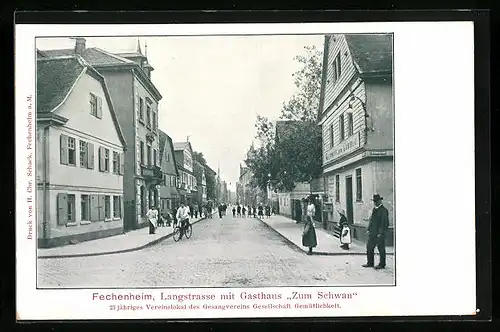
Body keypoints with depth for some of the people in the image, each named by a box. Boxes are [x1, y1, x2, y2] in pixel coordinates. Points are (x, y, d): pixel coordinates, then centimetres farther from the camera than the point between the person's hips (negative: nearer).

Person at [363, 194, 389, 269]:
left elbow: (384, 223, -16)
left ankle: (382, 264, 12)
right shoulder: (374, 209, 14)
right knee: (369, 247, 10)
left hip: (379, 233, -8)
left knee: (381, 249, 2)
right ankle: (370, 263, 21)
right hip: (372, 233, 8)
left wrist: (381, 233, -19)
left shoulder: (383, 210, -13)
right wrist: (368, 229, 13)